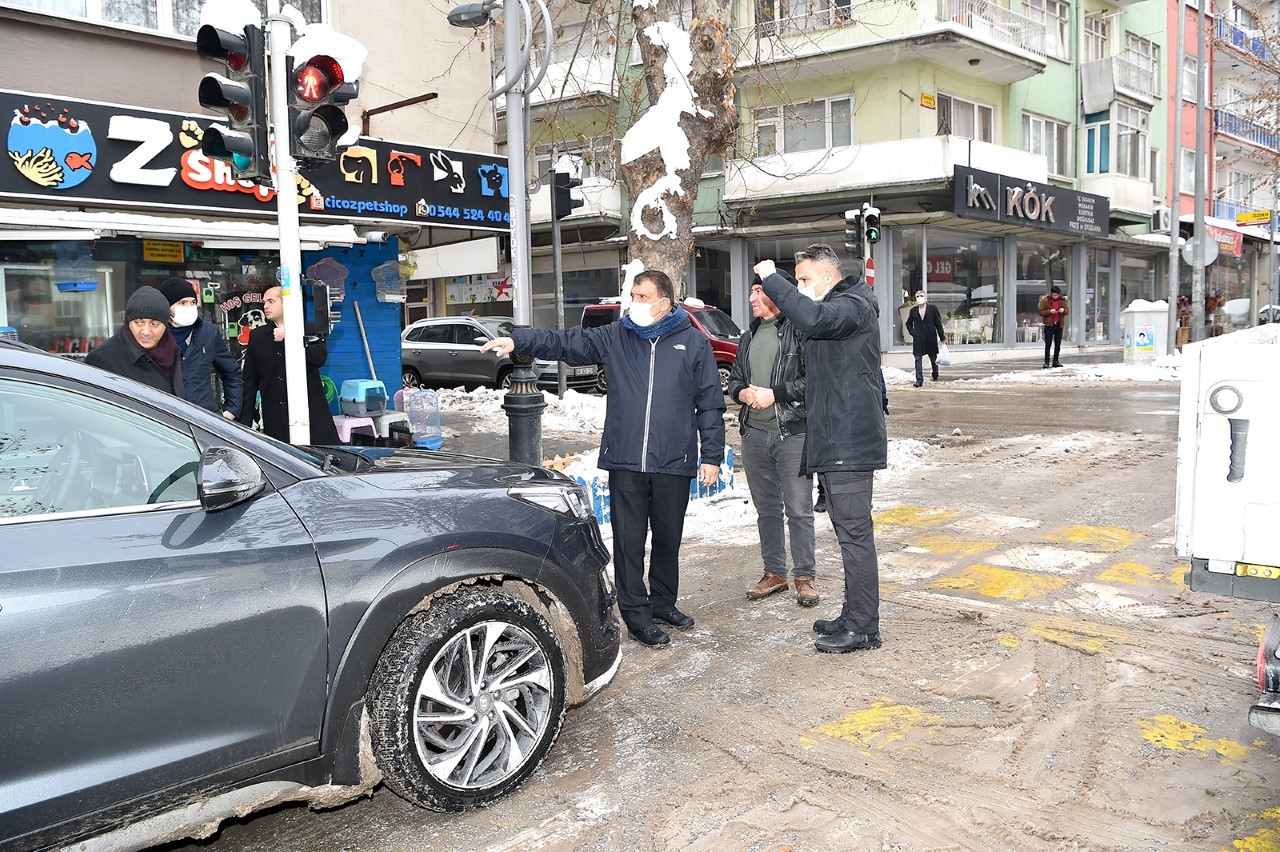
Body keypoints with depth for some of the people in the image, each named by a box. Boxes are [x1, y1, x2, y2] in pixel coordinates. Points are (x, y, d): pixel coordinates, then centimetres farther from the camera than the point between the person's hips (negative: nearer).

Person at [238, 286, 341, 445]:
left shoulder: (309, 330, 9)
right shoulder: (257, 336, 14)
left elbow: (320, 357, -11)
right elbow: (250, 383, 13)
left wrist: (287, 338, -8)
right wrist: (245, 423, 7)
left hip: (312, 414, -2)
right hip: (275, 419, 2)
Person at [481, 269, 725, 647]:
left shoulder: (694, 343, 3)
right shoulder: (616, 337, 7)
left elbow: (710, 403, 3)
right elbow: (565, 342, 1)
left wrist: (712, 456, -1)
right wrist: (518, 339, -14)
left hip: (673, 463, 0)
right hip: (625, 462, 1)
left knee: (668, 538, 13)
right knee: (628, 540, 3)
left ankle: (663, 603, 31)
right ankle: (636, 613, 15)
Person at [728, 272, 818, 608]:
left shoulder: (800, 330, -9)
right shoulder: (749, 337, 16)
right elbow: (734, 378, 21)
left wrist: (774, 394, -17)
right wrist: (743, 392, -1)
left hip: (793, 432, -7)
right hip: (754, 433, 7)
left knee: (799, 510, 1)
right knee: (766, 508, 15)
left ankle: (804, 576, 12)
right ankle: (774, 573, 26)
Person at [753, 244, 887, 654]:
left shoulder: (853, 306, -11)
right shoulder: (835, 309, 22)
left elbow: (812, 318, -32)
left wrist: (772, 279, -20)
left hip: (849, 443, -11)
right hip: (834, 442, 11)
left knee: (854, 534, -6)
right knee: (848, 531, 16)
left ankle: (863, 628, 1)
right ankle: (853, 617, 25)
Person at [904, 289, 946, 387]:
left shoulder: (933, 309, -1)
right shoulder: (913, 311, 6)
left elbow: (938, 323, 0)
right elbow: (909, 323, 19)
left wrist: (942, 337, -2)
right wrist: (912, 332, 3)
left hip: (931, 338, -1)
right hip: (918, 339, 1)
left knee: (933, 358, 12)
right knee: (918, 359, -6)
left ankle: (935, 376, 31)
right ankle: (919, 379, -7)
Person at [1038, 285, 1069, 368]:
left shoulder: (1062, 300, 6)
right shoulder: (1045, 300, -4)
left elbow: (1067, 311, 11)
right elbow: (1040, 312, -5)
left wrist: (1063, 310, -12)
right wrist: (1050, 311, -19)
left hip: (1059, 325, 4)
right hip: (1049, 325, -4)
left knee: (1058, 344, 7)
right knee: (1048, 344, -4)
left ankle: (1056, 361, 15)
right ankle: (1046, 361, -1)